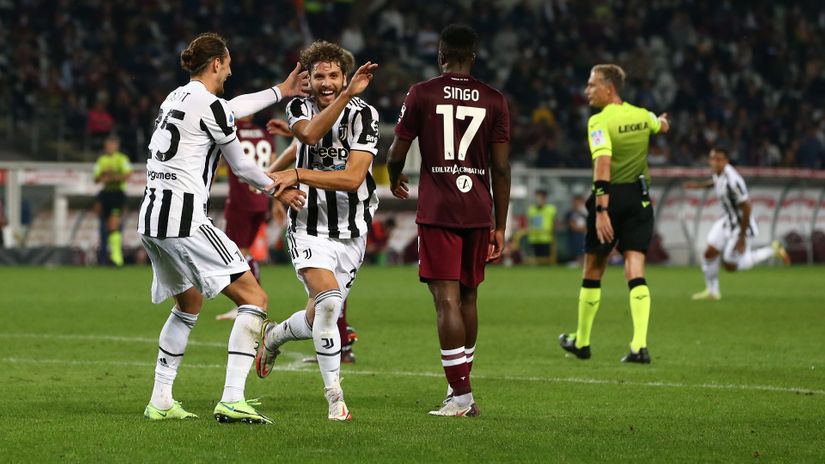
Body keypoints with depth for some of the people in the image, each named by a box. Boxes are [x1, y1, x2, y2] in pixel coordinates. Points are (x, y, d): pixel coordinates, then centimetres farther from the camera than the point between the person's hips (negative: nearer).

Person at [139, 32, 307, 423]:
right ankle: (232, 401, -17)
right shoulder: (208, 105, -9)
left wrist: (279, 91, 41)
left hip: (151, 218, 9)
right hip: (185, 220, -9)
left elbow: (231, 109, 33)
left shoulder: (176, 97, 16)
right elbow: (240, 166, 1)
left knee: (189, 304, 28)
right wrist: (276, 189, 18)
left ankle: (160, 402, 25)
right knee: (254, 298, -7)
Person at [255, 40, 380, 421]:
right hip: (310, 228, -2)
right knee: (327, 299, -25)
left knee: (320, 318, 8)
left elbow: (353, 178, -18)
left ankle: (273, 336, 41)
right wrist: (347, 95, -36)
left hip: (351, 234, 2)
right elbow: (310, 134, -27)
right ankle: (334, 397, -19)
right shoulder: (299, 108, -1)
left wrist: (298, 175, -22)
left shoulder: (363, 114, -7)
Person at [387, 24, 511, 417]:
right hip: (478, 212, 3)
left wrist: (395, 180, 26)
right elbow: (501, 168, 3)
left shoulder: (421, 94, -1)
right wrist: (500, 228, 9)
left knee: (447, 300, -6)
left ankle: (461, 395, -12)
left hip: (437, 212, -3)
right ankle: (460, 388, 23)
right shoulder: (494, 101, 5)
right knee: (468, 298, 15)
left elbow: (397, 153, 2)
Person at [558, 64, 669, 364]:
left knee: (593, 271, 11)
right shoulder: (642, 116, 7)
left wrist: (601, 210, -30)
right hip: (640, 198, 5)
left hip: (611, 197, -5)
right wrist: (663, 120, 57)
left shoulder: (600, 121, -13)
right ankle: (639, 345, -14)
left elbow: (603, 164, -25)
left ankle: (581, 342, 24)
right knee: (635, 273, -1)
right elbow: (662, 126, 32)